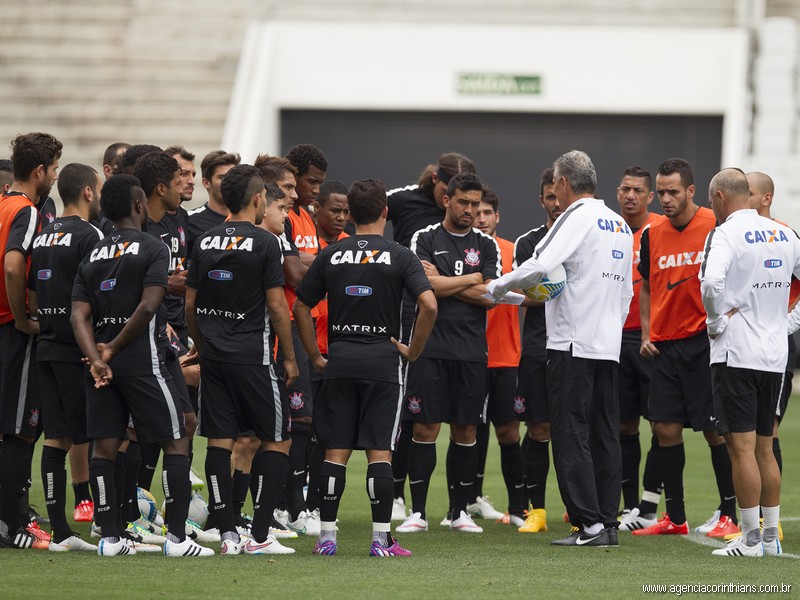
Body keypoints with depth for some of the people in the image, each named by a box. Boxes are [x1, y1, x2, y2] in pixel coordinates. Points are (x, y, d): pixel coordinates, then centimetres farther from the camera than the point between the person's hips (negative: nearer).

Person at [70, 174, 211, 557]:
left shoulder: (92, 256, 12)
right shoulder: (153, 249, -5)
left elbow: (79, 315, 1)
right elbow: (147, 306, -17)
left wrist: (96, 359, -8)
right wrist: (113, 350, -9)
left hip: (103, 364, 6)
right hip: (142, 362, -6)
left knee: (104, 447, 7)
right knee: (176, 442, 2)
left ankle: (110, 538, 5)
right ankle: (176, 537, -3)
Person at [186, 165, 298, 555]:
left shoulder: (205, 243, 8)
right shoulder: (264, 243, -9)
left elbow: (190, 305, 11)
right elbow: (277, 307, -10)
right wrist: (289, 357, 0)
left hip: (213, 357, 5)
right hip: (252, 357, -5)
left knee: (219, 442, 6)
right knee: (277, 441, 4)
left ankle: (227, 534, 3)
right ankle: (259, 535, -3)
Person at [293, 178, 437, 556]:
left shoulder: (331, 256, 6)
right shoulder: (398, 256, -3)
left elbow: (301, 307, 9)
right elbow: (429, 305, -14)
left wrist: (316, 356, 14)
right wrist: (414, 351, -3)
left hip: (339, 363, 2)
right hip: (382, 362, -2)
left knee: (335, 451, 6)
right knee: (380, 451, -1)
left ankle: (327, 536, 5)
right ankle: (381, 539, -3)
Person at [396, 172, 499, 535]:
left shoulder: (487, 245, 9)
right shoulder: (425, 239, 3)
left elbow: (491, 297, -2)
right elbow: (425, 286, -12)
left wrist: (443, 283, -6)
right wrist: (470, 280, -4)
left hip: (472, 351, 3)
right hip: (431, 350, -3)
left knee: (466, 430, 5)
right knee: (425, 429, -4)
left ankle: (460, 511, 13)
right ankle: (418, 512, 1)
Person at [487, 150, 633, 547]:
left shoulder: (577, 218, -9)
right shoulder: (620, 226, 16)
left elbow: (540, 267, -21)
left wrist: (497, 288, -6)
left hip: (573, 343, -8)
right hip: (609, 344, 8)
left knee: (571, 435, -5)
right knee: (604, 435, 9)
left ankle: (589, 524, -10)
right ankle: (608, 524, 8)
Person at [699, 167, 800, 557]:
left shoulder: (726, 234, -11)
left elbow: (712, 280, -29)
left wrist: (718, 320, -13)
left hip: (735, 353, -7)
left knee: (742, 447, -4)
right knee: (764, 447, 14)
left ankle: (750, 539, -4)